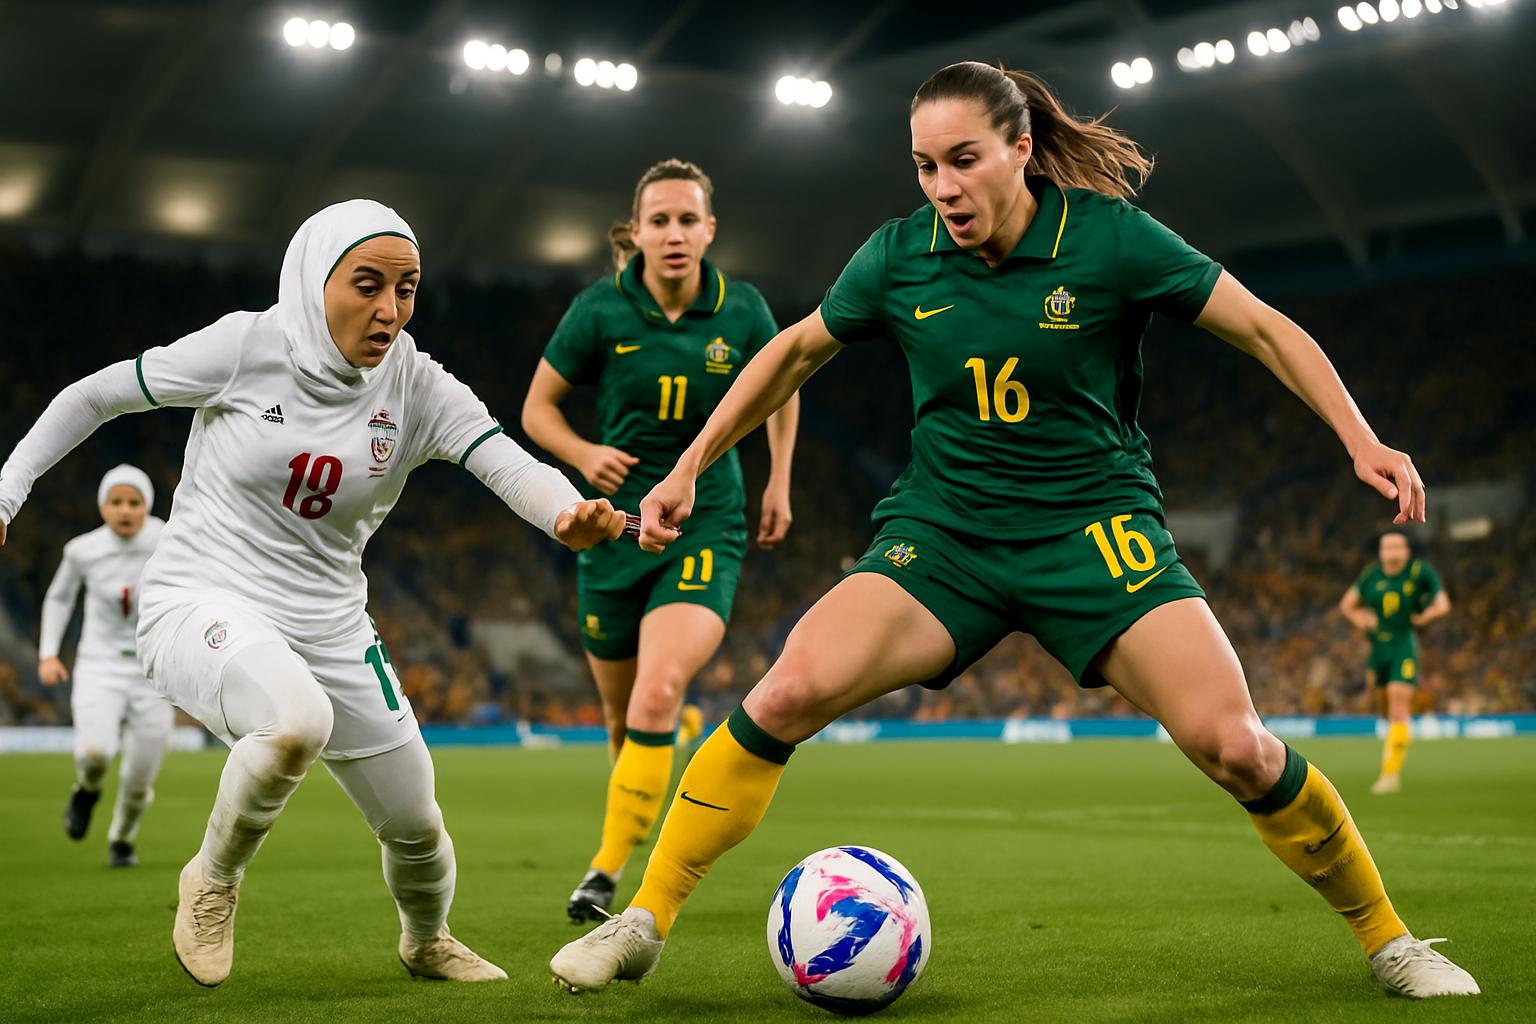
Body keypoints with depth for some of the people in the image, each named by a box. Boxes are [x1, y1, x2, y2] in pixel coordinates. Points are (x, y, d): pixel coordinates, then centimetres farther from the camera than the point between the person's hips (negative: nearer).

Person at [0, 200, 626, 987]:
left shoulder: (418, 389, -6)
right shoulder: (247, 347, -13)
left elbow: (512, 466, -22)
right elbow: (95, 396, -1)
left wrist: (569, 513, -44)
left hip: (329, 631, 4)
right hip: (201, 603, -4)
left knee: (415, 828, 9)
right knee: (296, 721, -37)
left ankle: (426, 941, 45)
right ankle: (213, 879, -8)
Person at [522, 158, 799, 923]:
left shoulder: (742, 312, -5)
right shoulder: (601, 310, -8)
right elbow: (537, 407, 1)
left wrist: (779, 482, 14)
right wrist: (584, 454, -18)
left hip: (705, 528, -2)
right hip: (616, 528, 2)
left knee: (657, 693, -24)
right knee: (622, 716, 13)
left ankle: (608, 869, -15)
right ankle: (681, 727, 51)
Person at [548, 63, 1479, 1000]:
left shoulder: (1109, 238, -10)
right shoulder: (901, 256, -2)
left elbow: (1264, 329, -2)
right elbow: (795, 352, 14)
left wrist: (1362, 441, -12)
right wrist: (689, 467, 13)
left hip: (1095, 529, -1)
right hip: (940, 534, 2)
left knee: (1236, 748, -16)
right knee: (789, 693, -21)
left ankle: (1387, 938, 9)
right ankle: (642, 924, -7)